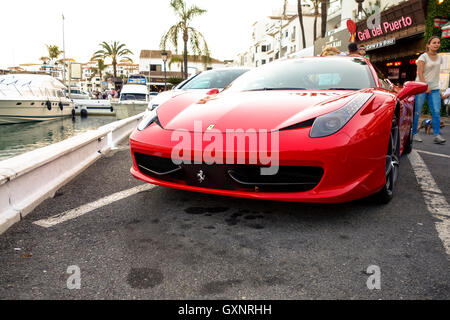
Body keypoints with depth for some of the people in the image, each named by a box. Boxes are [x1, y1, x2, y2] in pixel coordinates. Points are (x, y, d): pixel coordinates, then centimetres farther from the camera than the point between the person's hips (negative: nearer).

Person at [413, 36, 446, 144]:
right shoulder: (423, 57, -4)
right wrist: (426, 86, -19)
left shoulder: (439, 57, 14)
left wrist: (433, 86, 13)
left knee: (436, 112, -7)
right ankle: (414, 133, 11)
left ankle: (437, 135, -9)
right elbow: (420, 73, -11)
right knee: (417, 112, -1)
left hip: (434, 88, 5)